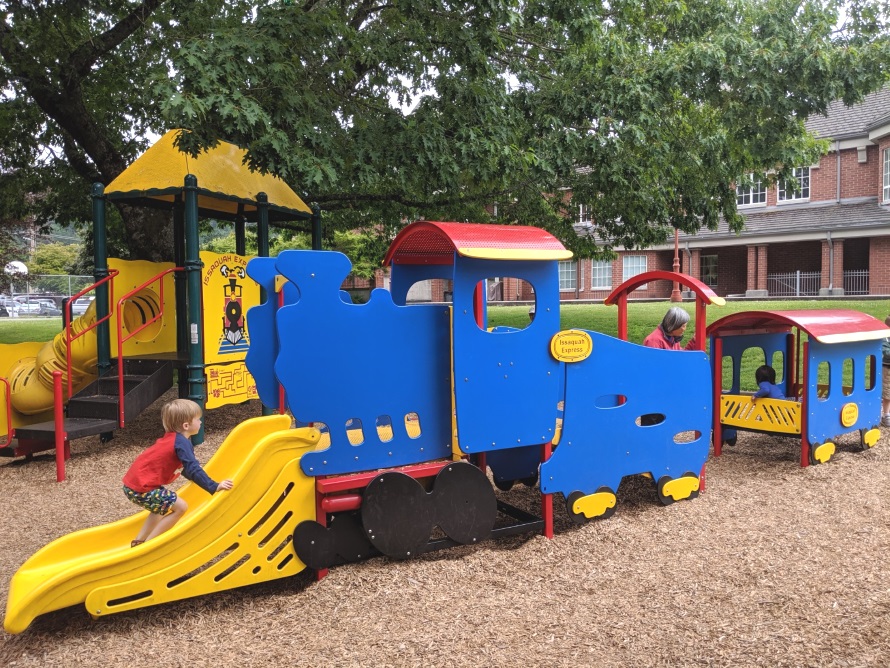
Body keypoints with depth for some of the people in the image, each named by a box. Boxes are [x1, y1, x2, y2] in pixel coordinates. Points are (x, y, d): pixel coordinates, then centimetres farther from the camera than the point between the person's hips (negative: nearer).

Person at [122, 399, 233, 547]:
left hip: (133, 482, 10)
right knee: (180, 507, -9)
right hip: (142, 488, -10)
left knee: (164, 505, 29)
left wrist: (197, 478, 41)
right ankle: (148, 543, -4)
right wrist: (214, 487, -22)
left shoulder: (172, 438, 15)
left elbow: (185, 467, 30)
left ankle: (139, 541, 29)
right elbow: (193, 469, -23)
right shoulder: (182, 443, -15)